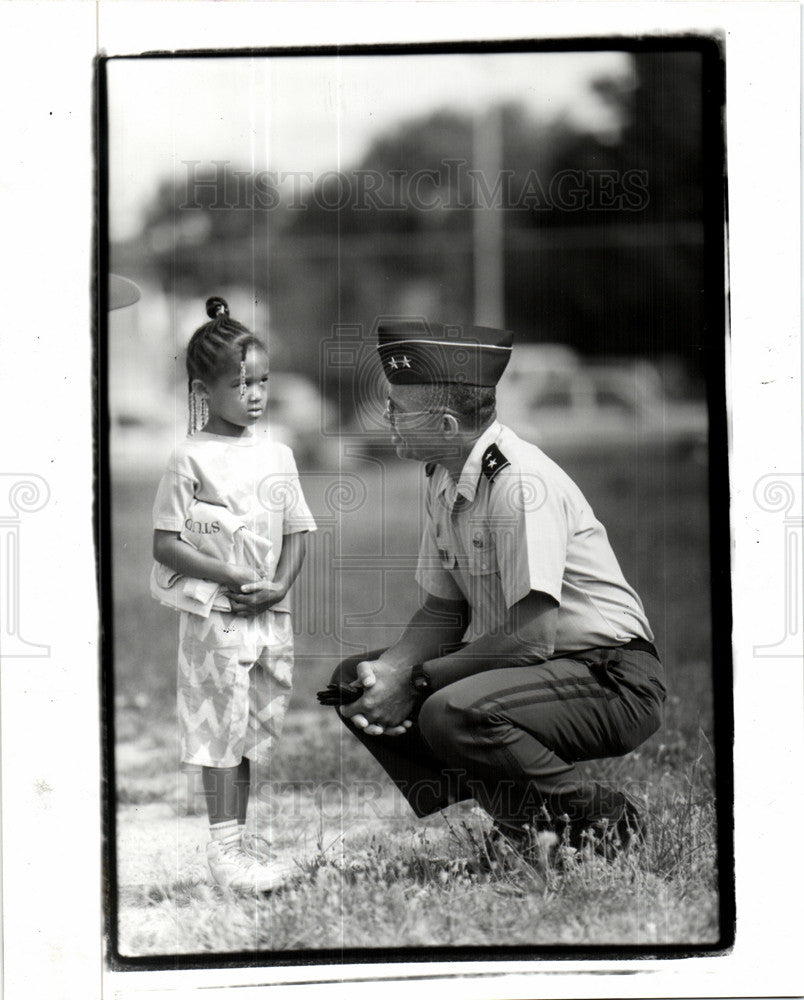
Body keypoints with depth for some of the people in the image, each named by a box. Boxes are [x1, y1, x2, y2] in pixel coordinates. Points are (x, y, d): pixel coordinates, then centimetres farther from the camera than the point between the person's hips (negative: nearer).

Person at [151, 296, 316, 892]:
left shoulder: (277, 456, 9)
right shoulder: (192, 459, -8)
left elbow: (295, 533, 12)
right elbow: (166, 545, -10)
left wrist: (279, 585, -6)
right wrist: (235, 577, -17)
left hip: (271, 617, 6)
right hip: (214, 616, -6)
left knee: (257, 725, 11)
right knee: (222, 725, -4)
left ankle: (240, 837, 22)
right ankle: (224, 846, 0)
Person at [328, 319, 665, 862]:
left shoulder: (520, 482, -22)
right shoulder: (444, 481, 6)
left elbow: (532, 636, -27)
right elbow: (443, 613, 12)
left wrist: (414, 680, -20)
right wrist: (387, 670, -8)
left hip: (611, 681, -10)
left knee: (452, 714, -33)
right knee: (353, 679, 3)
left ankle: (603, 817, -10)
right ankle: (521, 817, 2)